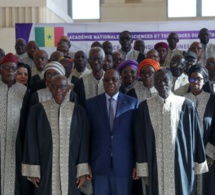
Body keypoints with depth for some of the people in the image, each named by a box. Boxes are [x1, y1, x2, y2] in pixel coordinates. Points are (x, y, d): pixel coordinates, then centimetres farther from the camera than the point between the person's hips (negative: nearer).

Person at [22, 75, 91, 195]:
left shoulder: (78, 111, 3)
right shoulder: (37, 110, 0)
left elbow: (84, 141, 3)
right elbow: (31, 140, 0)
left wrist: (82, 170, -3)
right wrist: (33, 170, -4)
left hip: (71, 169, 1)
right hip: (46, 168, -1)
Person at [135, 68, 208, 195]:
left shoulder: (186, 105, -2)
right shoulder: (145, 107, 2)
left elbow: (196, 135, 3)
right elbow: (141, 139, 3)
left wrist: (198, 165, 3)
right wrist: (144, 169, 0)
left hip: (181, 165, -1)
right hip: (156, 166, 1)